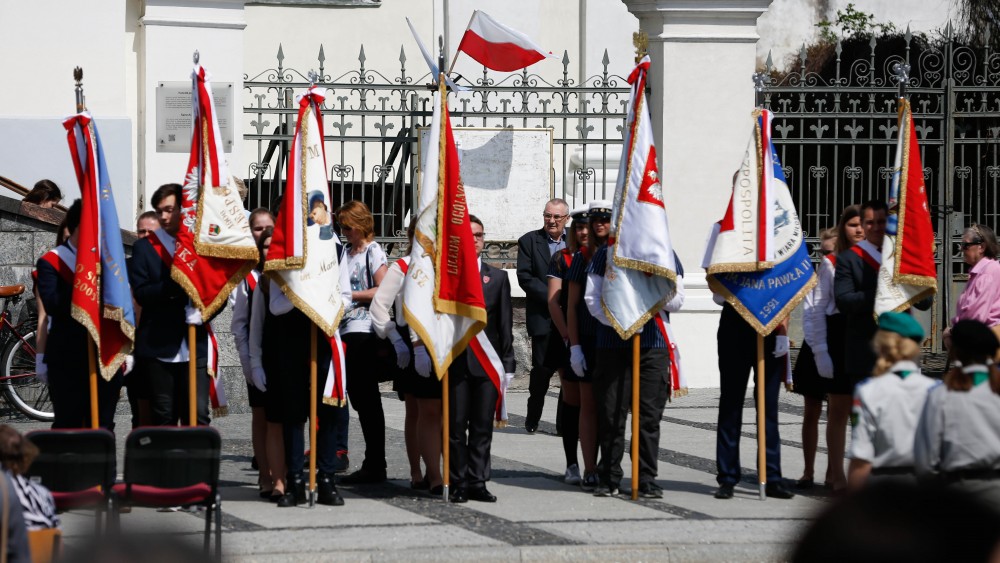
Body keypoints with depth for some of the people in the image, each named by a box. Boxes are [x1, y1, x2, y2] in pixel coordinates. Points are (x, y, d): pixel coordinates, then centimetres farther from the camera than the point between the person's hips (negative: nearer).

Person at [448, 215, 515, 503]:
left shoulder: (497, 277, 11)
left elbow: (505, 324, 10)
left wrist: (507, 363, 4)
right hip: (455, 361, -2)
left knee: (483, 426, 3)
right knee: (456, 425, 0)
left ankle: (477, 482, 8)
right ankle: (458, 484, 6)